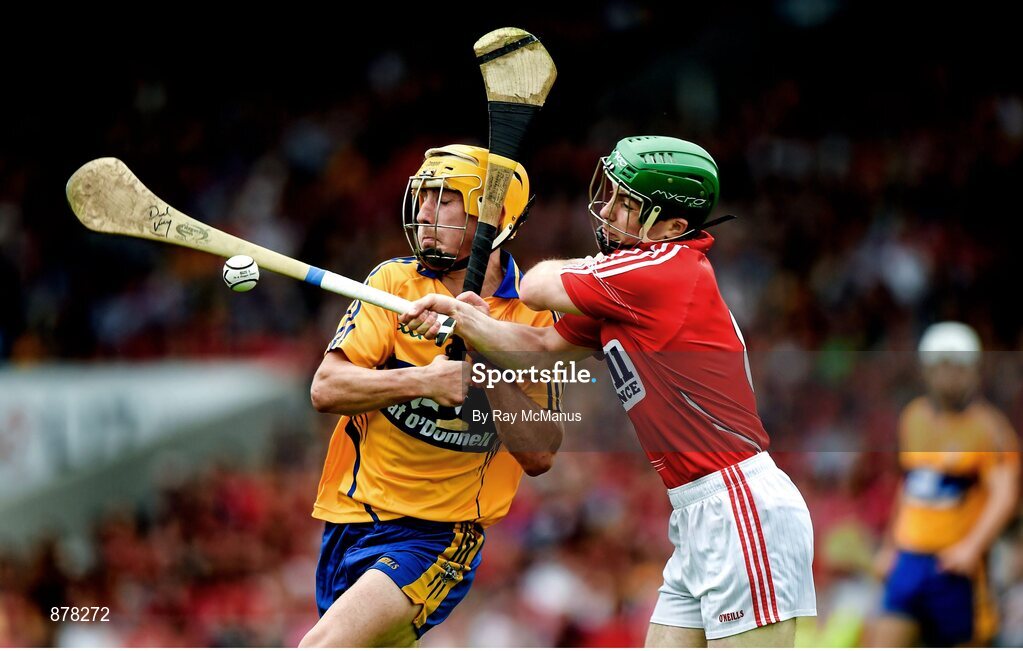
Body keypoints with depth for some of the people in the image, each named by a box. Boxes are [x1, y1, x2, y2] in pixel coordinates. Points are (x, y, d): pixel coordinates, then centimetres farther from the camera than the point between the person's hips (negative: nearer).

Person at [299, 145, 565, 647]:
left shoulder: (533, 317, -3)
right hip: (349, 521, 4)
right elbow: (326, 389, -12)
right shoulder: (395, 280, 0)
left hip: (439, 535, -4)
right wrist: (424, 380, -25)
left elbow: (539, 455, -9)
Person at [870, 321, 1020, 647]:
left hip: (956, 566, -5)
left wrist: (972, 547, -29)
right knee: (885, 646, -6)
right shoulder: (913, 418, 13)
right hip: (909, 562, 5)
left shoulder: (987, 427, -7)